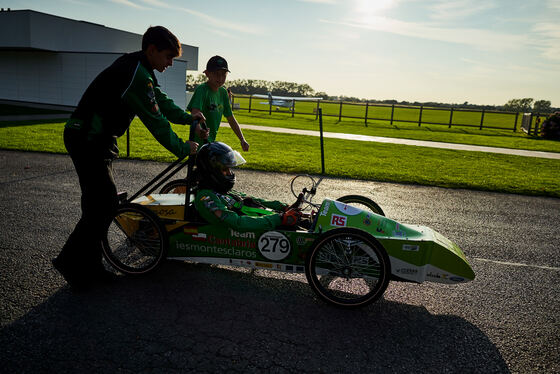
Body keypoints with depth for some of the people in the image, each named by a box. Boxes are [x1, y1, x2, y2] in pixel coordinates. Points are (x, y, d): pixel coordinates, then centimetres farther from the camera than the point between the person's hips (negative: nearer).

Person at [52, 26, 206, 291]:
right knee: (101, 206, -7)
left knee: (105, 203, 11)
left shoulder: (140, 69, 11)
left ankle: (89, 265, 22)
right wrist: (182, 149, -13)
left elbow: (160, 100, 22)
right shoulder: (137, 74, -22)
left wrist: (187, 117, 15)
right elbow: (155, 121, -22)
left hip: (99, 140, 10)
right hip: (88, 141, -10)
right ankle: (70, 263, 11)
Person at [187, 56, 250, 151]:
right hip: (200, 142, -8)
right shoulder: (202, 90, -15)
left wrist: (242, 140, 7)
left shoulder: (223, 92, 7)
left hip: (212, 141, 8)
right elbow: (195, 113, -32)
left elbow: (231, 118, 13)